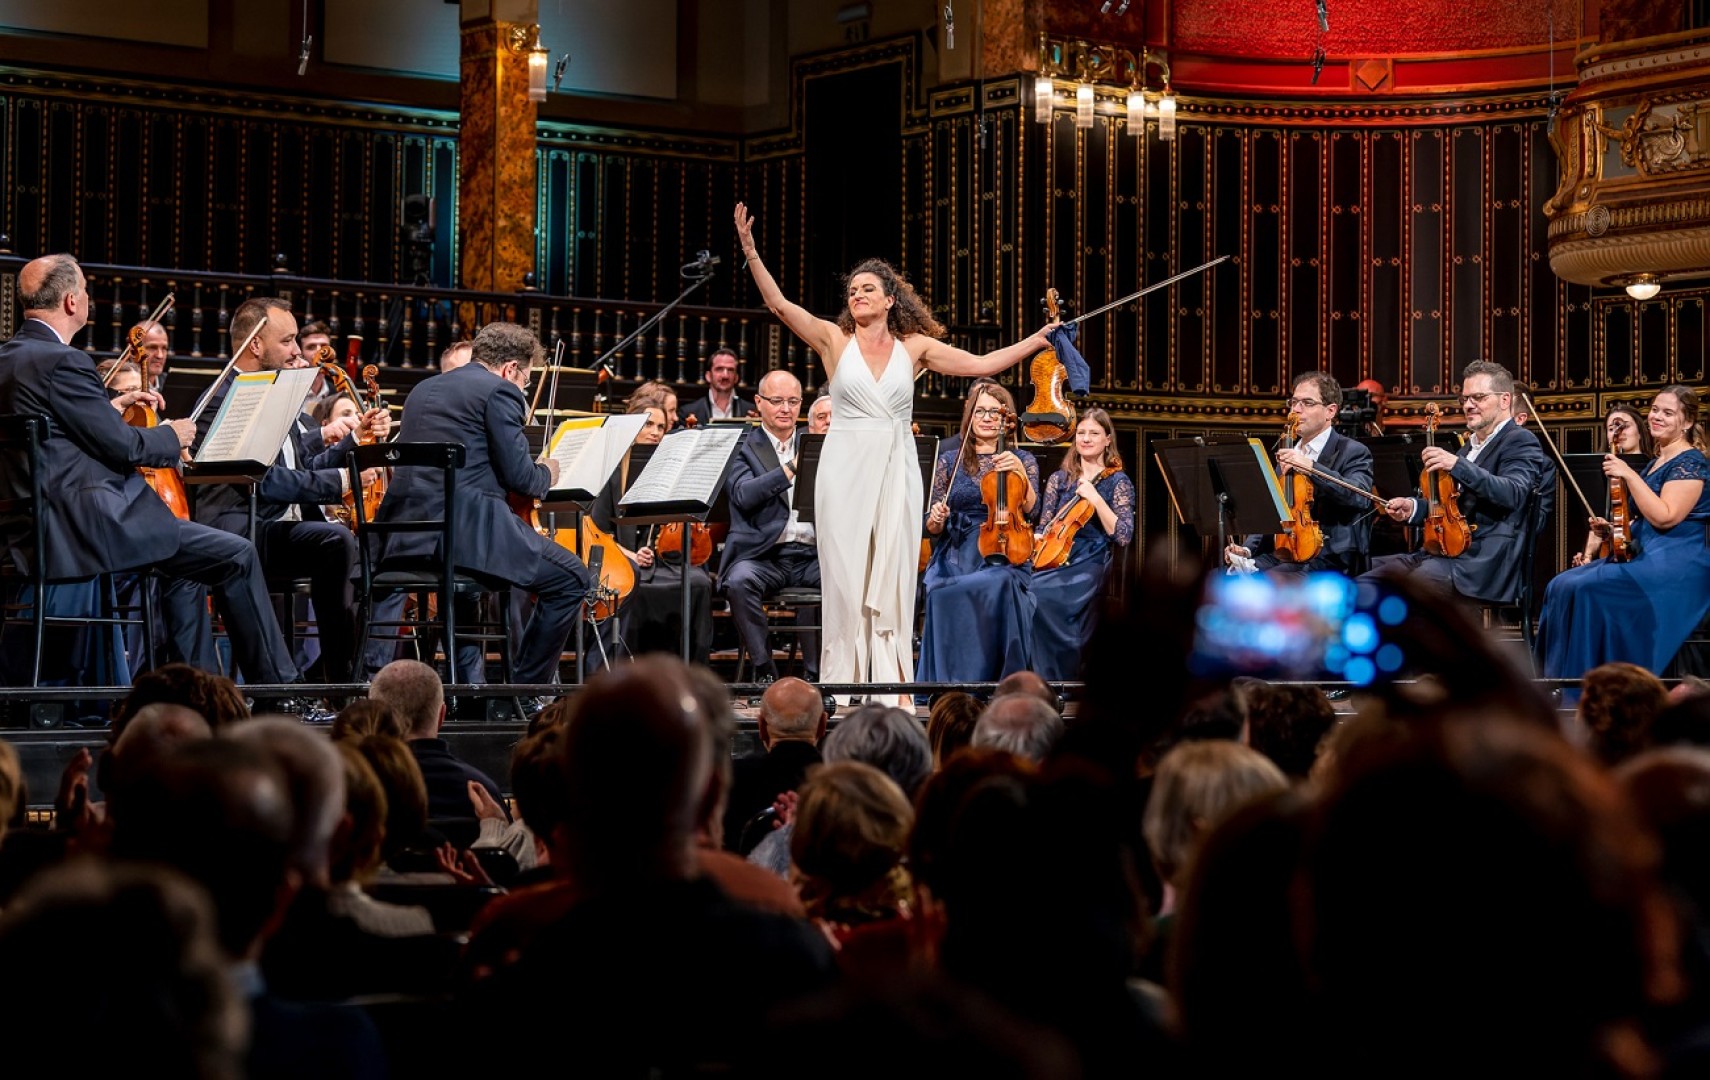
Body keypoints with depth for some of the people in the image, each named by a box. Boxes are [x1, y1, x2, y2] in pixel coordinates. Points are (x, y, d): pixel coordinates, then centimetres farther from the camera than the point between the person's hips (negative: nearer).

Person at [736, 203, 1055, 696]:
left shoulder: (915, 346, 8)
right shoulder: (834, 339, 4)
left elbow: (981, 363, 9)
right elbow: (778, 303, -6)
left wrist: (1038, 340, 6)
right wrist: (750, 251, -17)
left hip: (897, 469, 1)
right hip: (846, 469, -1)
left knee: (893, 580, 0)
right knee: (845, 578, -2)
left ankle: (891, 679, 1)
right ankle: (843, 678, 2)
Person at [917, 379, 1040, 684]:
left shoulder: (1023, 460, 12)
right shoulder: (950, 461, 14)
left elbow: (1030, 509, -3)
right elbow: (933, 527, 15)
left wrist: (1019, 472, -17)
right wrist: (935, 519, -8)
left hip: (1003, 558, -1)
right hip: (956, 558, 1)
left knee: (1000, 586, -38)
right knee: (941, 593, -35)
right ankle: (949, 683, -23)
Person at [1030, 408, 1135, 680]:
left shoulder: (1118, 482, 6)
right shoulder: (1059, 479, 17)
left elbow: (1123, 536, -5)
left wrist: (1096, 499, -13)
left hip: (1090, 564, -4)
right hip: (1053, 558, 4)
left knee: (1043, 597, -33)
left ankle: (1056, 678, -20)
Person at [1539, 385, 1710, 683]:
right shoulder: (1656, 463, 20)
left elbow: (1664, 518, -20)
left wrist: (1629, 475, -19)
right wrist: (1612, 529, 10)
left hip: (1675, 563, -9)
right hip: (1641, 555, 9)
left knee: (1585, 589, -26)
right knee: (1562, 586, -7)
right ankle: (1557, 679, -9)